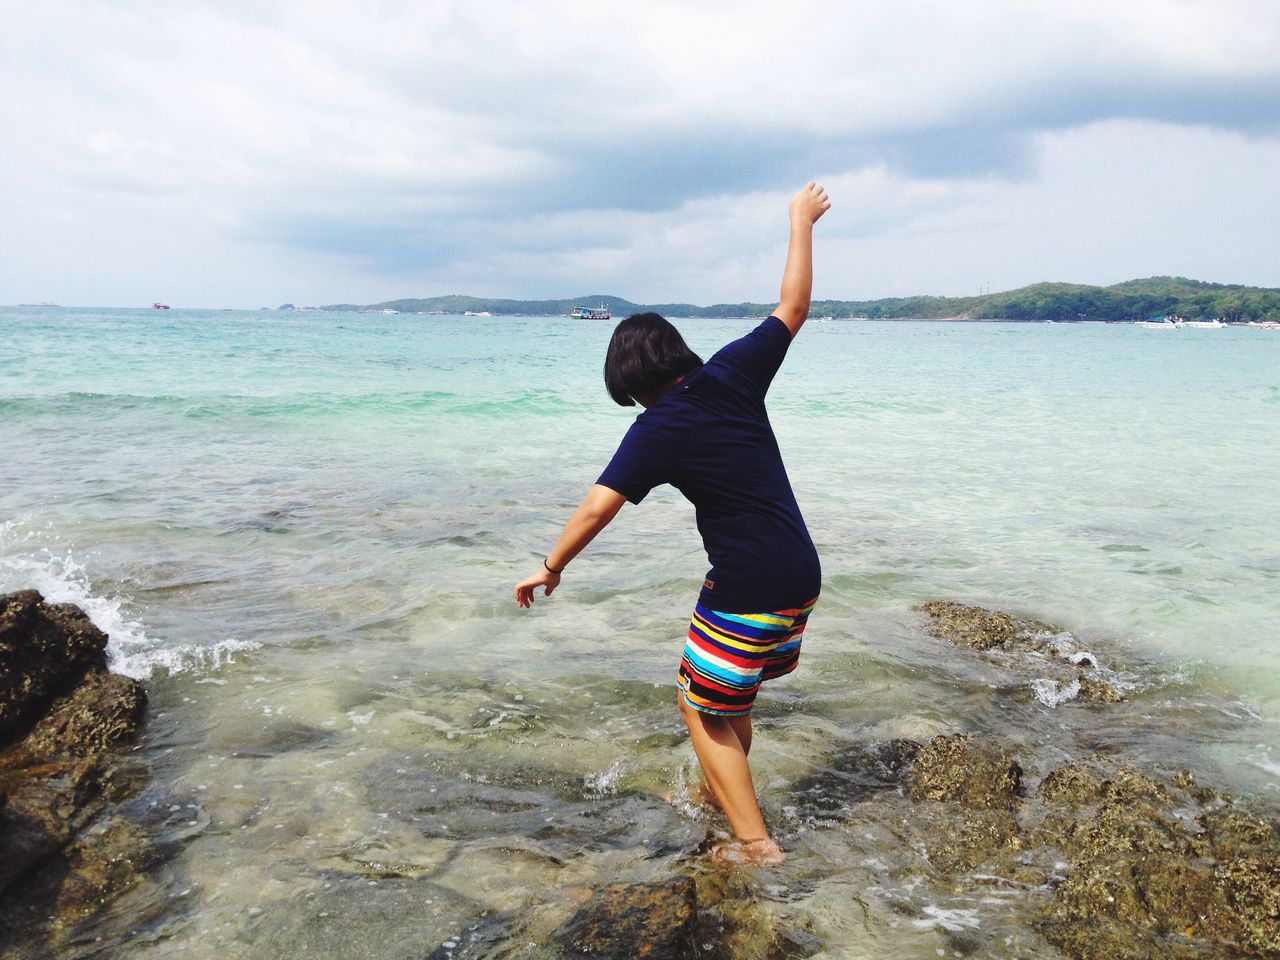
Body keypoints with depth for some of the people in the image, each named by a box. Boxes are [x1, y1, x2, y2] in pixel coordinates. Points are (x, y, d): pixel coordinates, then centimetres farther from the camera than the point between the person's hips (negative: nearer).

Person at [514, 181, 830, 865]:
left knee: (703, 706, 8)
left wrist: (550, 568, -1)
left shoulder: (657, 431, -14)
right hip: (801, 578, 8)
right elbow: (792, 308, 10)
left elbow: (596, 507, -14)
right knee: (732, 691, 25)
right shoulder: (733, 373, 0)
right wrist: (801, 221, 21)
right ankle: (717, 793, 43)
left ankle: (755, 842, 8)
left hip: (747, 589, -7)